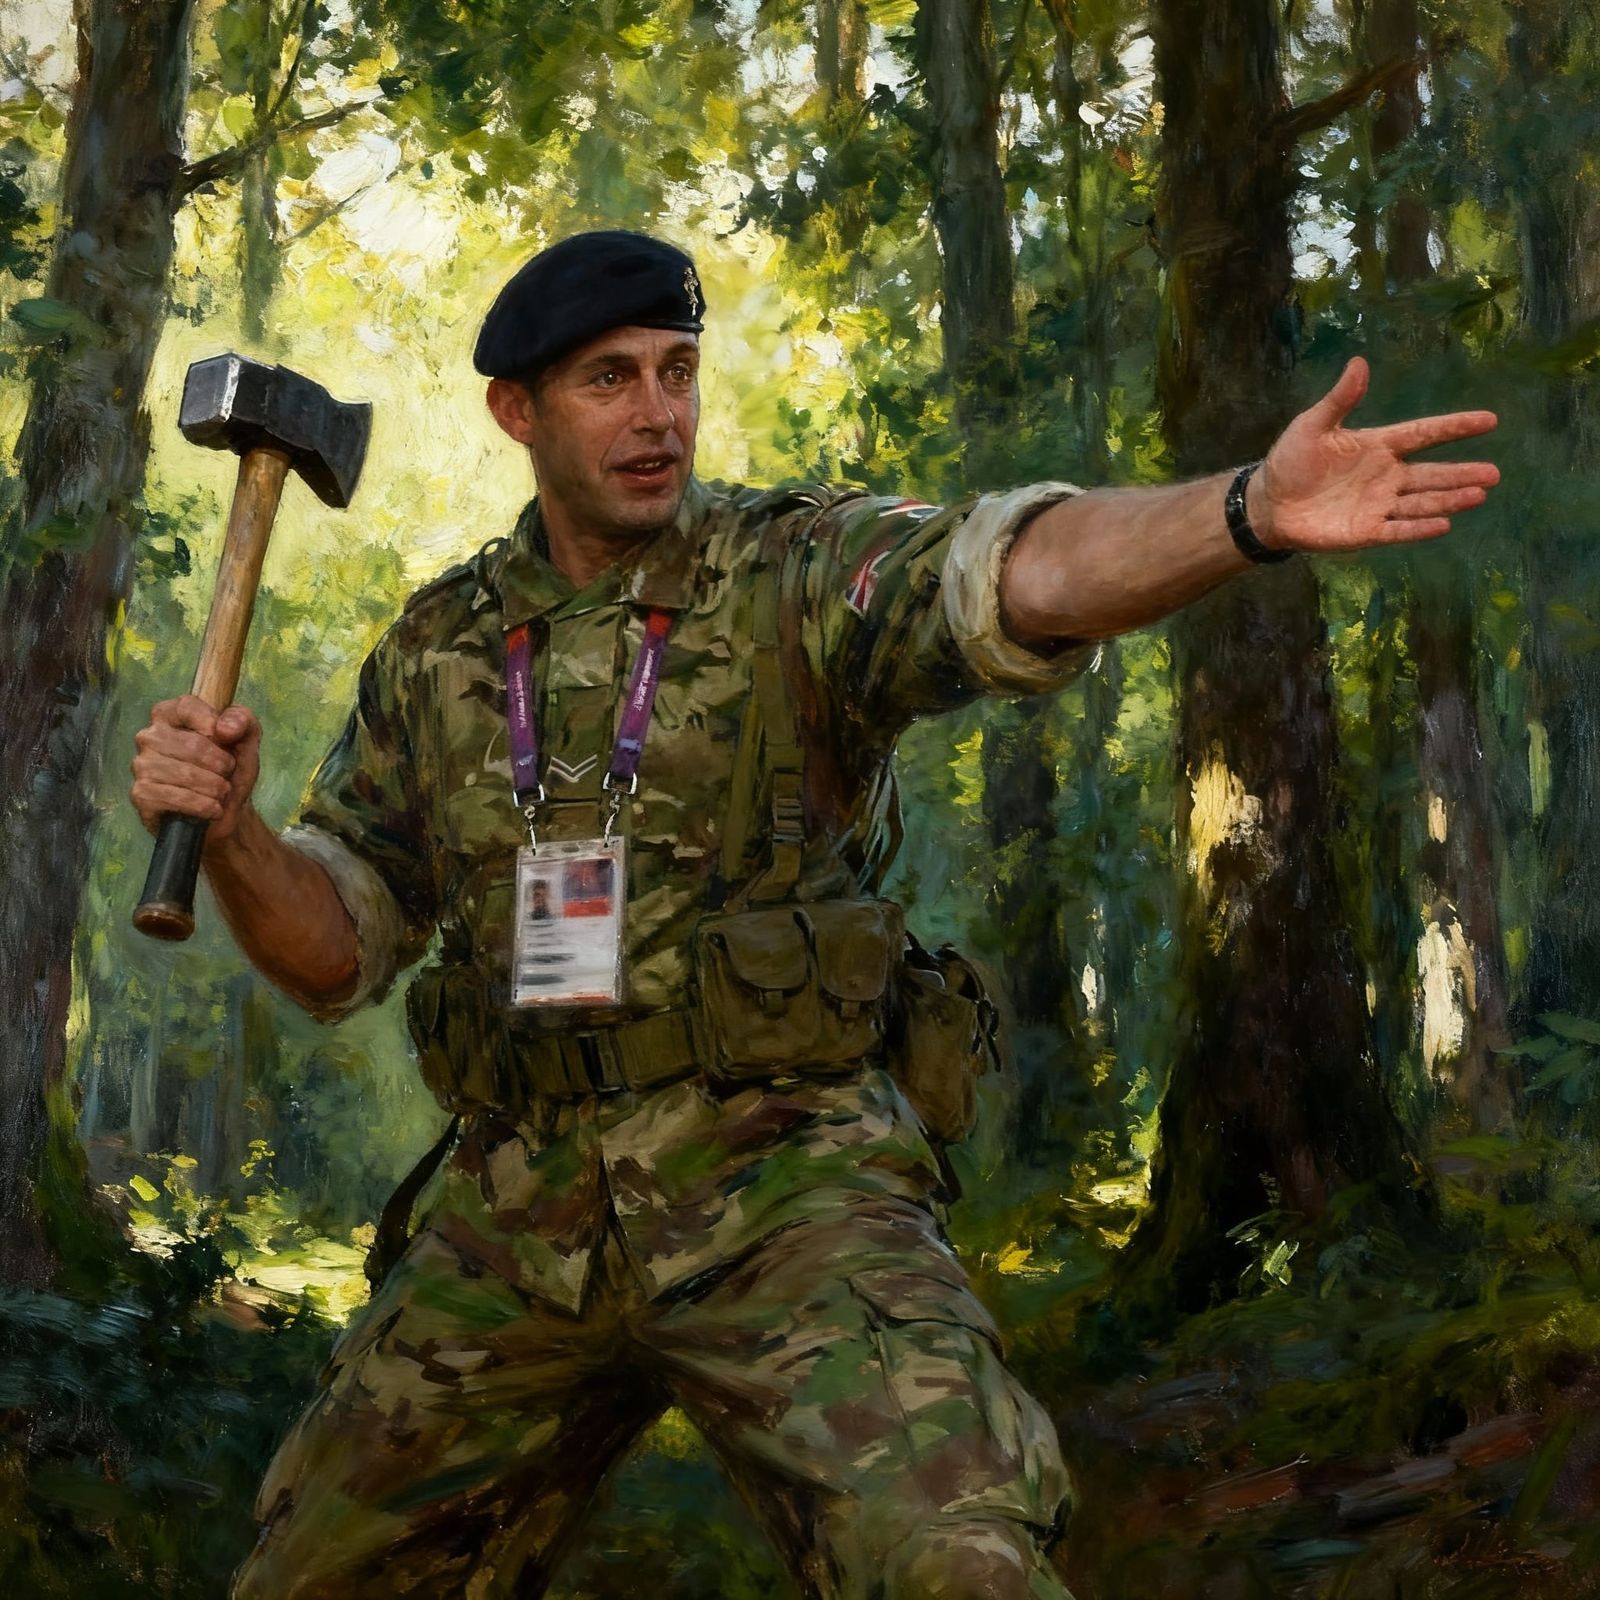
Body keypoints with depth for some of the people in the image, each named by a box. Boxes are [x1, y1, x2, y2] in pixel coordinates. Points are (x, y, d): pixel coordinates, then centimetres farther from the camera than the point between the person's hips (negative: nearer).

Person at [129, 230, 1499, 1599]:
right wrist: (228, 831, -9)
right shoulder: (436, 654, 10)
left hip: (789, 1188, -4)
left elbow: (1022, 571, -24)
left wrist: (1252, 512, -43)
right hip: (522, 1222, 5)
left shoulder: (804, 572, -4)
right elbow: (334, 949, 12)